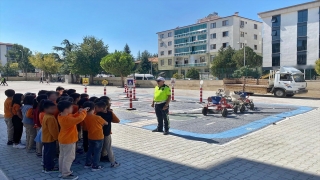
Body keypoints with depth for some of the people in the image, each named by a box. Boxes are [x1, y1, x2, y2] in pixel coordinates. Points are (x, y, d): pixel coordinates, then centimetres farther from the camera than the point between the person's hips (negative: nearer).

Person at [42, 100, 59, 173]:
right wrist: (57, 137, -14)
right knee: (50, 154, 1)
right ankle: (49, 168, 12)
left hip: (46, 138, 10)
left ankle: (46, 167, 29)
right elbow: (52, 130, -24)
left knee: (47, 153, 18)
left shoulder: (46, 116, 9)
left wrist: (56, 137, 20)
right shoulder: (50, 118, -24)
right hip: (50, 139, -10)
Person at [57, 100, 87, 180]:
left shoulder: (61, 116, 0)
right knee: (69, 157, 1)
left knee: (62, 155, 21)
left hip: (62, 139, 10)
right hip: (69, 140, -10)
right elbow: (79, 119, -38)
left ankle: (62, 171, 35)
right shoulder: (67, 119, -31)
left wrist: (79, 113, -4)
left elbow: (72, 117, 10)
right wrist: (83, 112, -22)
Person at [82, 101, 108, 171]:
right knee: (97, 152, 6)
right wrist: (101, 124, 13)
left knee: (90, 150, 21)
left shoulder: (85, 117, -8)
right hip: (98, 137, -5)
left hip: (90, 137, 6)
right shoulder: (97, 117, -21)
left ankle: (88, 163, 30)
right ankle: (95, 166, 12)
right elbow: (106, 123, -6)